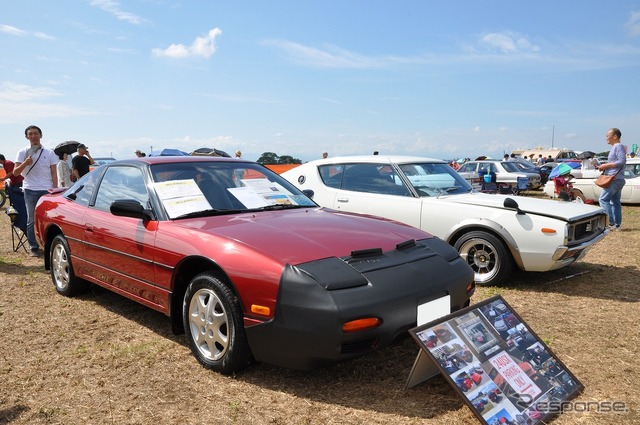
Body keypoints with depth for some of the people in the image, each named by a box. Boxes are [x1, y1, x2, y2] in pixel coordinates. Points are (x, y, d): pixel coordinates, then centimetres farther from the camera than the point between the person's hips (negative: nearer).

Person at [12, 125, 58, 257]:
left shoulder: (49, 153, 9)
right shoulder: (23, 153, 8)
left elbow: (53, 173, 9)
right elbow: (15, 173, 3)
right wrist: (25, 163, -14)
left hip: (47, 190, 0)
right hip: (30, 190, 0)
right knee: (32, 220, 3)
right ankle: (34, 248, 9)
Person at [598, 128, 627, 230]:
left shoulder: (619, 146, -10)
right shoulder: (615, 147, 21)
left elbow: (622, 161, -21)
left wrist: (606, 165, -16)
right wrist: (604, 167, 11)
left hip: (615, 179, -10)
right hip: (617, 179, 10)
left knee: (603, 199, -13)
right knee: (615, 202, 10)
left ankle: (610, 223, -16)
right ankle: (617, 224, 12)